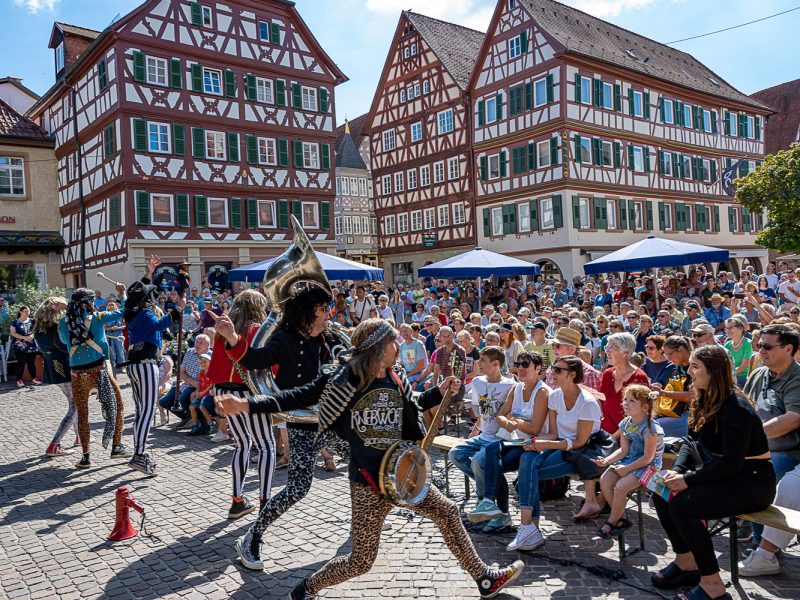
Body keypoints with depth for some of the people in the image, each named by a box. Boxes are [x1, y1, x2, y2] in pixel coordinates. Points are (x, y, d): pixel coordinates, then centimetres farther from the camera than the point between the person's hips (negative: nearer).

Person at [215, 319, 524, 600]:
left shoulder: (396, 378, 2)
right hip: (368, 482, -6)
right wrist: (247, 405, -20)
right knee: (361, 560, 1)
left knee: (447, 512, 17)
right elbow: (296, 398, -12)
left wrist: (440, 392, 9)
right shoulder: (342, 379, -16)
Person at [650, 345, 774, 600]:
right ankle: (685, 562, 13)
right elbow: (692, 442, 7)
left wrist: (688, 479, -24)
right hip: (721, 474, 9)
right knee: (661, 494, -2)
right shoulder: (704, 400, 5)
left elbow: (732, 462, -26)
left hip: (751, 481, -9)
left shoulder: (736, 407, -23)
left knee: (681, 504, -25)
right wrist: (676, 470, -10)